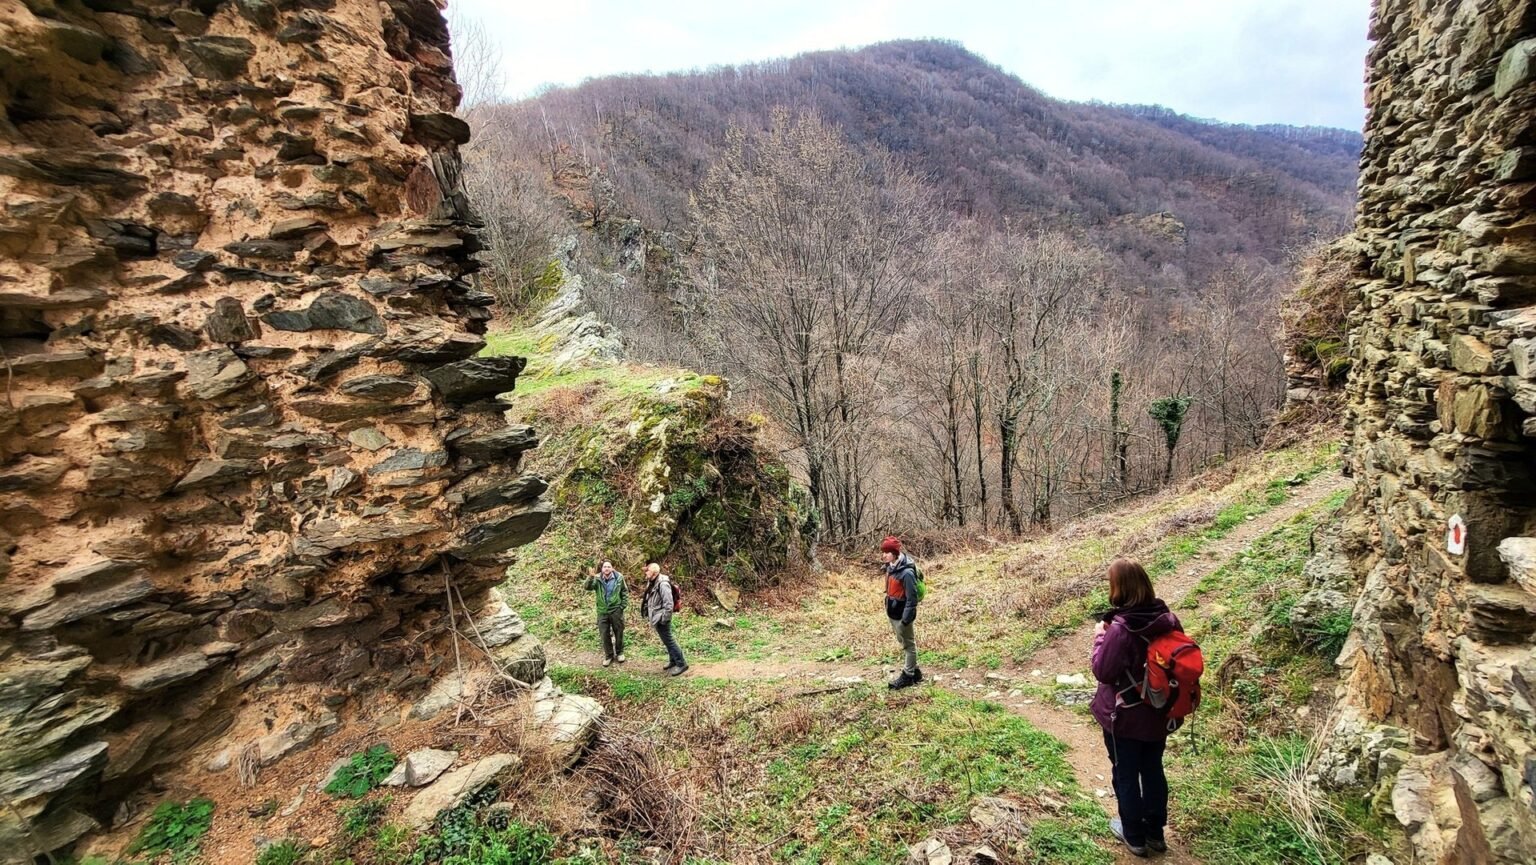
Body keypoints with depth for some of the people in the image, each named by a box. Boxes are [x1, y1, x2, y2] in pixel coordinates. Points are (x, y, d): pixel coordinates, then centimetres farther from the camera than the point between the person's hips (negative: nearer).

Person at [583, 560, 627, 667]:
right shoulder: (597, 579, -7)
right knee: (604, 634, 9)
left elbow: (625, 591, 3)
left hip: (616, 610, -1)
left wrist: (623, 605, -3)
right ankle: (609, 655, 26)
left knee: (619, 632, 12)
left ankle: (619, 653, 32)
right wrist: (591, 577, -42)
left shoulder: (619, 578, -8)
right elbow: (588, 587, -23)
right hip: (602, 611, 1)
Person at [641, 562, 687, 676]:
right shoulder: (652, 583, 7)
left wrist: (665, 618, -22)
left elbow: (668, 603, -25)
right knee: (666, 640, 19)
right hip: (656, 617, 9)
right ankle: (673, 661, 31)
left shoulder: (662, 584, -23)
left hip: (661, 618, -9)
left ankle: (681, 664, 3)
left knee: (668, 640, -4)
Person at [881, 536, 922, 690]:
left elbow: (911, 598, -23)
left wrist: (906, 619, -20)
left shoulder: (906, 572, -27)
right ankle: (914, 671, 37)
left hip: (901, 615, -9)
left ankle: (908, 676, 24)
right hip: (892, 612, 9)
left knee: (908, 644, 10)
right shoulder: (891, 567, 0)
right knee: (903, 643, 21)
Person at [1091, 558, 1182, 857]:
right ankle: (1155, 832, 38)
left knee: (1126, 775, 14)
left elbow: (1102, 671, -19)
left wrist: (1100, 638, -8)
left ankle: (1134, 836, 30)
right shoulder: (1168, 618, -11)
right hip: (1157, 714, 6)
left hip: (1124, 717, -6)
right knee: (1153, 770, 22)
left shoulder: (1120, 629, -29)